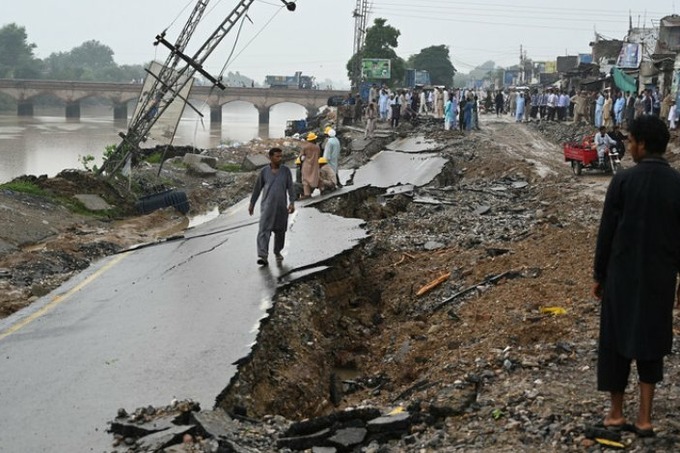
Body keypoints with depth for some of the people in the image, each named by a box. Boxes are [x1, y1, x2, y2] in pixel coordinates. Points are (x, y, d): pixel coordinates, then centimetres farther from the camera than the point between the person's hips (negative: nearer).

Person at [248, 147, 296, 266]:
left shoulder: (286, 171, 2)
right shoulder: (264, 172, 0)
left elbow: (290, 188, 1)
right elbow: (257, 188, 8)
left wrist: (292, 203, -9)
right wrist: (252, 203, 11)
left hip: (281, 206, 2)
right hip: (267, 206, -2)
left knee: (280, 231, 12)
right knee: (264, 230, -13)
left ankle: (277, 251, 34)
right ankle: (262, 256, -19)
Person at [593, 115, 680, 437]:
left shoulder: (623, 181, -12)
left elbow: (607, 233, -8)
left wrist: (599, 275, 4)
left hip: (623, 275, -2)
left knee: (616, 341, 12)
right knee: (650, 343, 13)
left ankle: (616, 413, 21)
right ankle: (644, 419, 13)